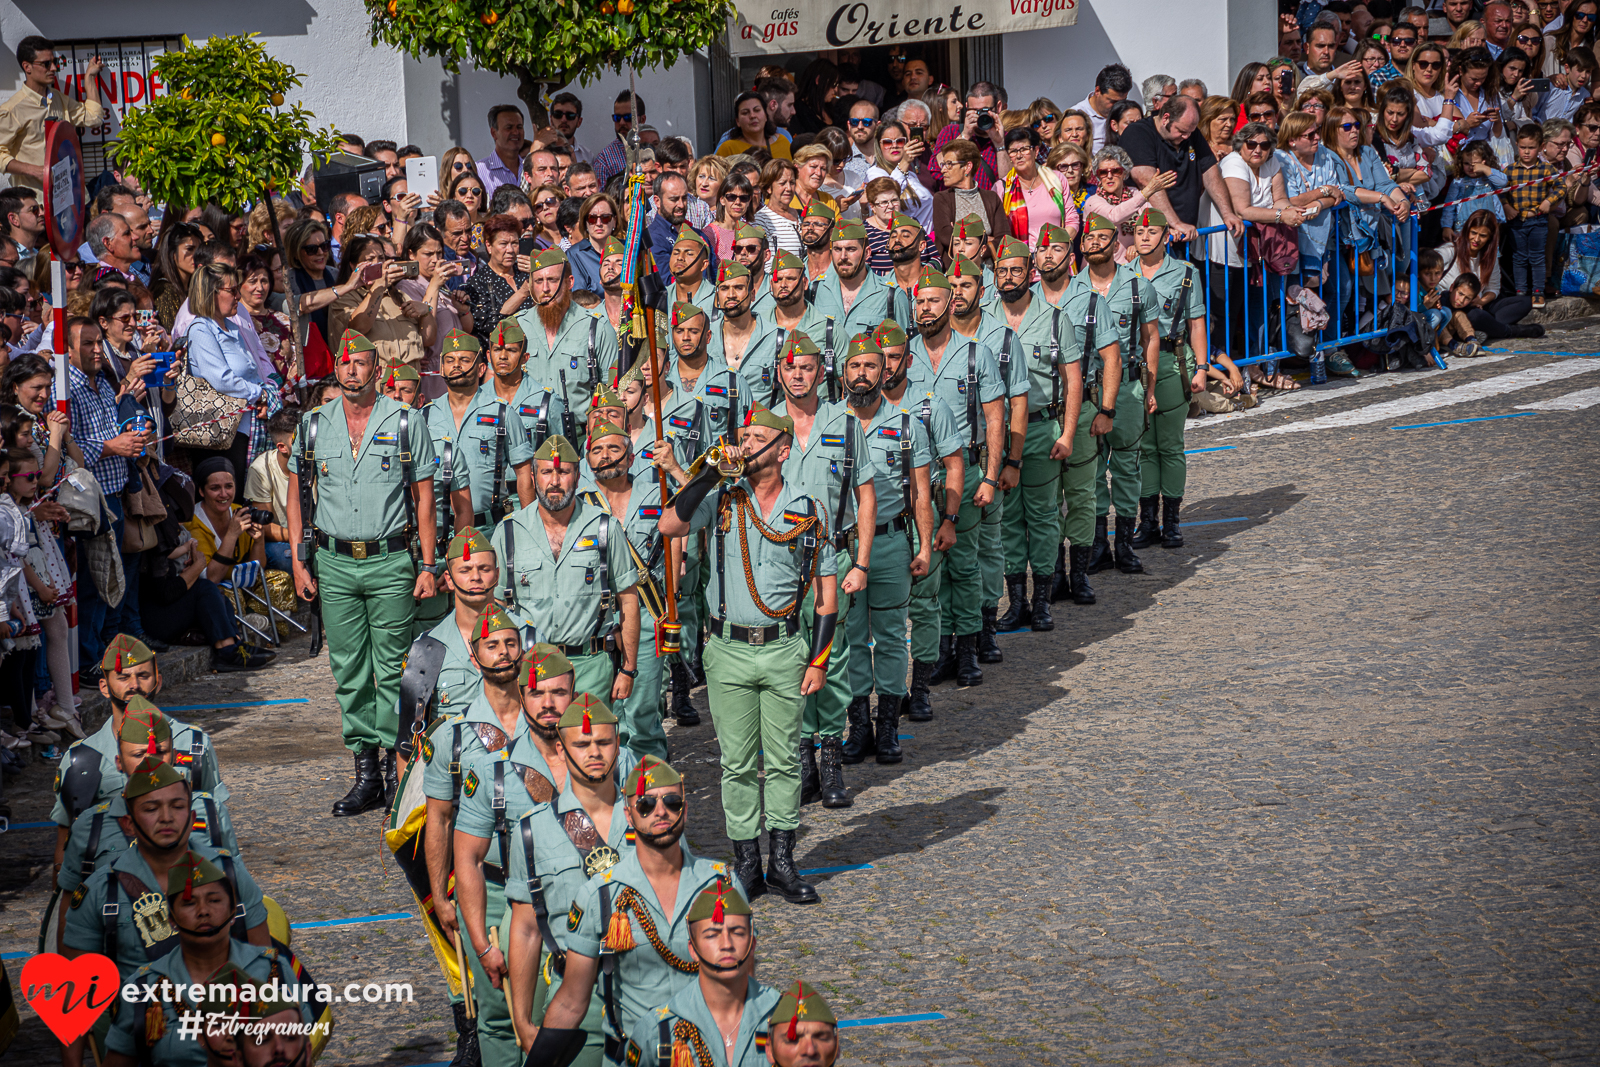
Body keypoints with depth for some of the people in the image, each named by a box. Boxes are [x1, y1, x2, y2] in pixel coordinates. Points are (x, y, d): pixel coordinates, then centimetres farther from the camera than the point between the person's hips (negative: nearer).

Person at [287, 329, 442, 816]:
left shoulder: (405, 422, 0)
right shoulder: (314, 425, 7)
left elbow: (424, 496, 1)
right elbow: (296, 494, 13)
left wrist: (428, 565, -4)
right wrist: (299, 561, 5)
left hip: (390, 561, -3)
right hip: (334, 563, 3)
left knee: (391, 671, -2)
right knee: (349, 673, 4)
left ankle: (395, 768, 5)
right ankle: (365, 774, 9)